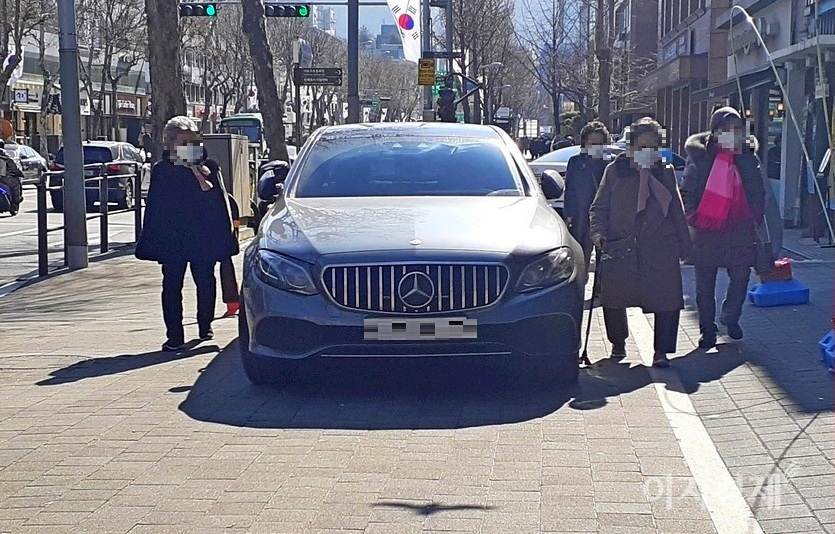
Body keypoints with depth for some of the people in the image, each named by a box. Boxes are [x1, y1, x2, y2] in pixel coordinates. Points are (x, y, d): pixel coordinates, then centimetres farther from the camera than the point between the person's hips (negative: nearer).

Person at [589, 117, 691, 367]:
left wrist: (684, 245, 12)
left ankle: (661, 351, 2)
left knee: (667, 300, -8)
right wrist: (599, 232, -10)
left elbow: (676, 211, 13)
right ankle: (618, 342, 34)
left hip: (660, 249, 0)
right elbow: (599, 207, 7)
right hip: (619, 248, 0)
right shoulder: (615, 171, 5)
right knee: (614, 301, 9)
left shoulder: (665, 172, 9)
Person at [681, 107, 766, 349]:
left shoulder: (748, 157, 7)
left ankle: (731, 317, 29)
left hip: (740, 228, 2)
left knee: (741, 277, 3)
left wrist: (755, 217, 3)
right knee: (705, 284, 3)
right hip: (706, 227, -2)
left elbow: (758, 192, 12)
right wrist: (693, 218, -6)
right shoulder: (700, 156, -1)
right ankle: (707, 329, 15)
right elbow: (687, 191, 1)